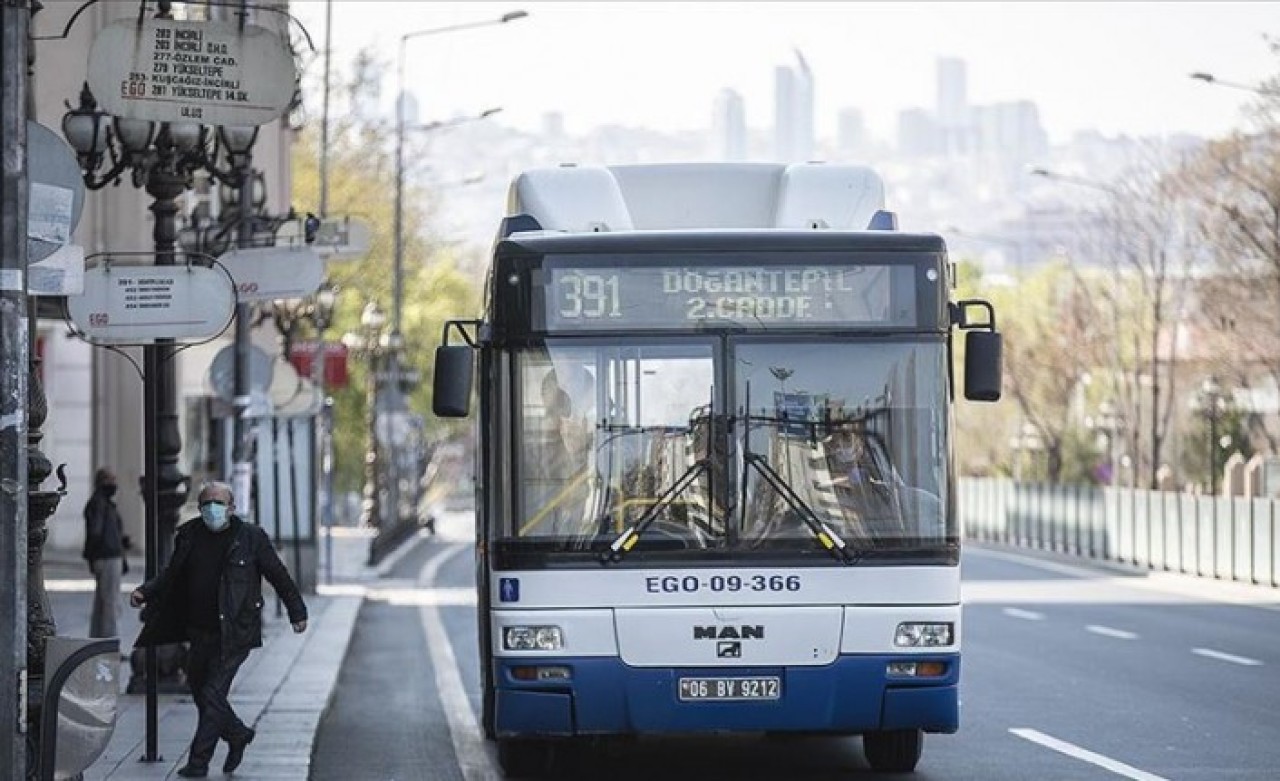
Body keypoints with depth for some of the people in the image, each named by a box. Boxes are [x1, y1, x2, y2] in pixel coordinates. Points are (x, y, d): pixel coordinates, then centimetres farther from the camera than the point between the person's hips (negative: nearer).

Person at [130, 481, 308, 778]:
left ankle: (198, 762, -3)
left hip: (234, 634, -5)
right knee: (199, 690, 14)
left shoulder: (251, 537, -5)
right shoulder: (189, 536, 5)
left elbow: (278, 575, 2)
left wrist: (297, 612, 5)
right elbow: (171, 575, 15)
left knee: (212, 693, -10)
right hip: (200, 631, 5)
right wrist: (145, 592, 0)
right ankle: (238, 735, 37)